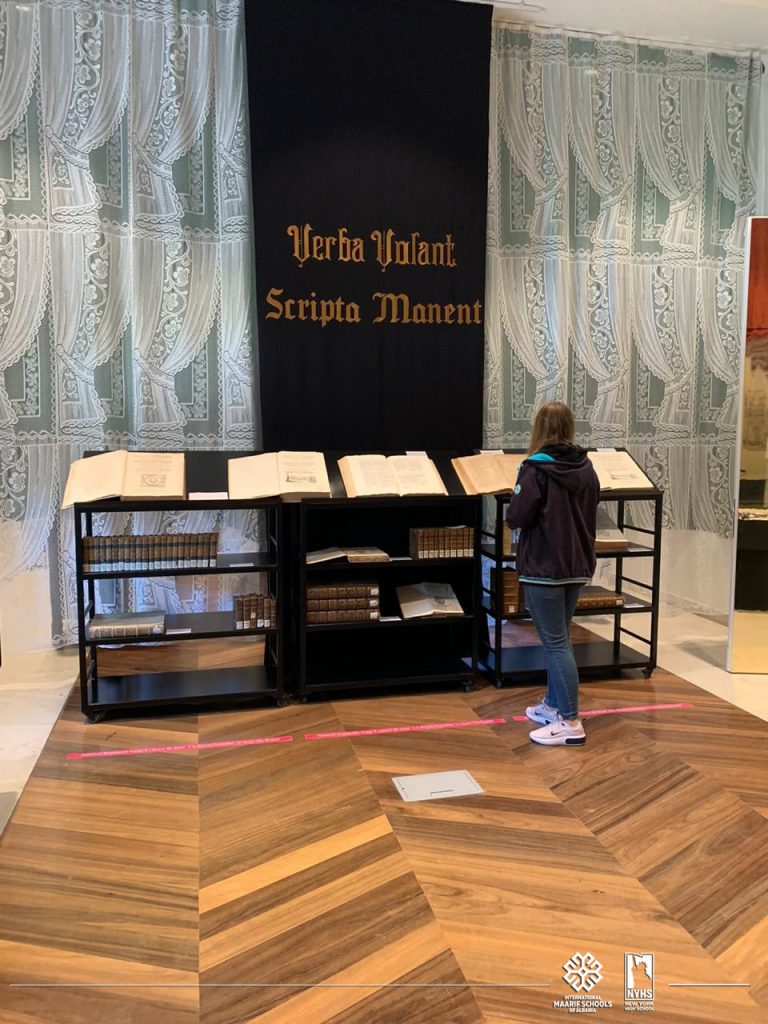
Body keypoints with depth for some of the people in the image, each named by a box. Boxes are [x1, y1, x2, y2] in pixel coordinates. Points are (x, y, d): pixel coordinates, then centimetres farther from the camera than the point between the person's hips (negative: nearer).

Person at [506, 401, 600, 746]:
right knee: (558, 636, 19)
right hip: (577, 565, 7)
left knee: (555, 642, -2)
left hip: (543, 567, -7)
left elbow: (516, 518, -15)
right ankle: (553, 704, 30)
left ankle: (570, 723, 0)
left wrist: (517, 495, 3)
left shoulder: (535, 468, -15)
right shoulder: (586, 468, 5)